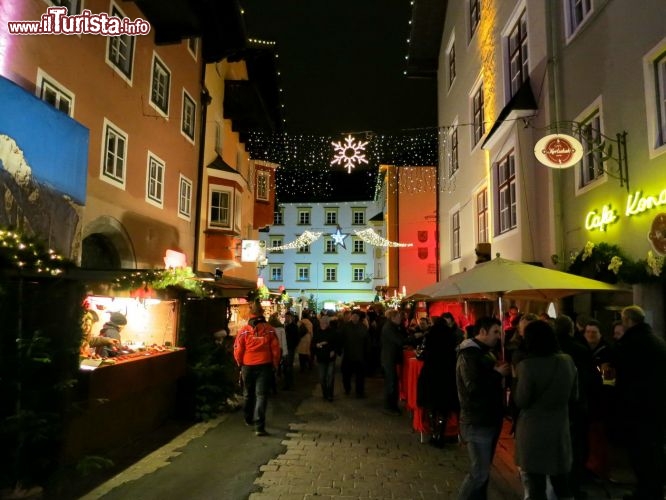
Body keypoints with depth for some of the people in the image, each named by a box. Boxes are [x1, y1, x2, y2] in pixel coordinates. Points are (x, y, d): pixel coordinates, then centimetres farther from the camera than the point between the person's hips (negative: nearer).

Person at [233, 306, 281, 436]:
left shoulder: (244, 330, -7)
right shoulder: (270, 330, -6)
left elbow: (238, 350, -5)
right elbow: (275, 349, -4)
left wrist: (240, 364, 11)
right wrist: (274, 365, 9)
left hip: (248, 366, 1)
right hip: (264, 366, -1)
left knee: (248, 394, 20)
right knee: (261, 395, 0)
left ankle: (248, 419, 37)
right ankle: (259, 427, -8)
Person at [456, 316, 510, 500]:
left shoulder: (485, 352, 14)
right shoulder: (468, 355, -18)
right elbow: (475, 388, -28)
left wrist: (500, 372, -1)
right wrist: (497, 373, -18)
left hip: (489, 419, 10)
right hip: (477, 422, -10)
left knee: (484, 470, 18)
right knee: (479, 473, -5)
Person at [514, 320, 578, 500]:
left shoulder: (527, 365, -21)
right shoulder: (568, 361, -3)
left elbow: (521, 401, -12)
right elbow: (574, 395, 10)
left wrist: (516, 380, 0)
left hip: (533, 433, -5)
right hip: (560, 430, 5)